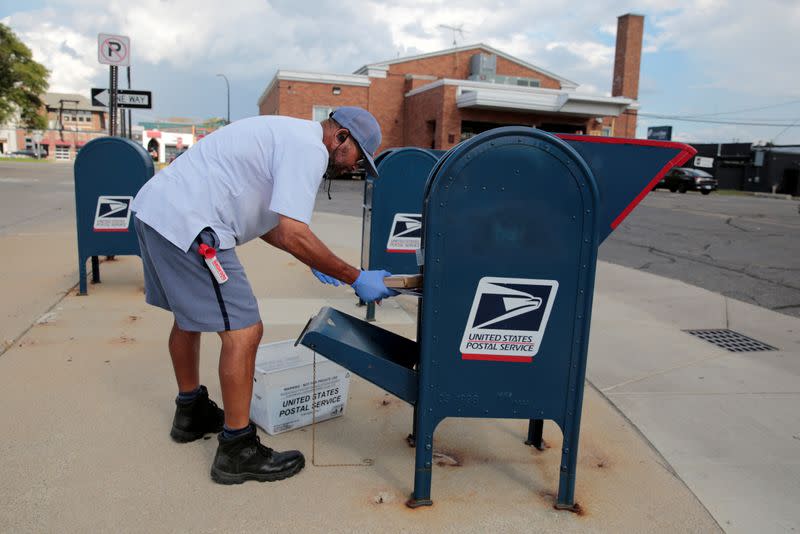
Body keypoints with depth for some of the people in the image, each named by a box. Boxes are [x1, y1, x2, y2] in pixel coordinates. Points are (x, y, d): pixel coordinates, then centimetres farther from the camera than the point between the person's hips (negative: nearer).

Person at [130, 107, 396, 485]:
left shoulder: (289, 134, 21)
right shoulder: (309, 148, -11)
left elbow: (261, 218, 25)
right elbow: (293, 234, -20)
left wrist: (311, 260, 25)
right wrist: (355, 278, -13)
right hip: (187, 225, -11)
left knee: (189, 315, 24)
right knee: (243, 331, -7)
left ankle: (191, 412, 43)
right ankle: (237, 451, 4)